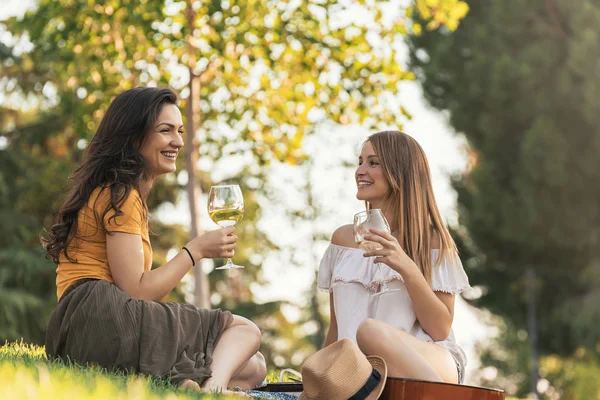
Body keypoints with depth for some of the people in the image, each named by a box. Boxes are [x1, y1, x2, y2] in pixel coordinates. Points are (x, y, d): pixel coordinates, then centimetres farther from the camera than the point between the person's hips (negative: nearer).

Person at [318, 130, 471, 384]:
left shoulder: (432, 240, 4)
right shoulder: (343, 238, 15)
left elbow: (441, 329, -4)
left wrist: (407, 269, -16)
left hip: (432, 367, -2)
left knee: (371, 331, -36)